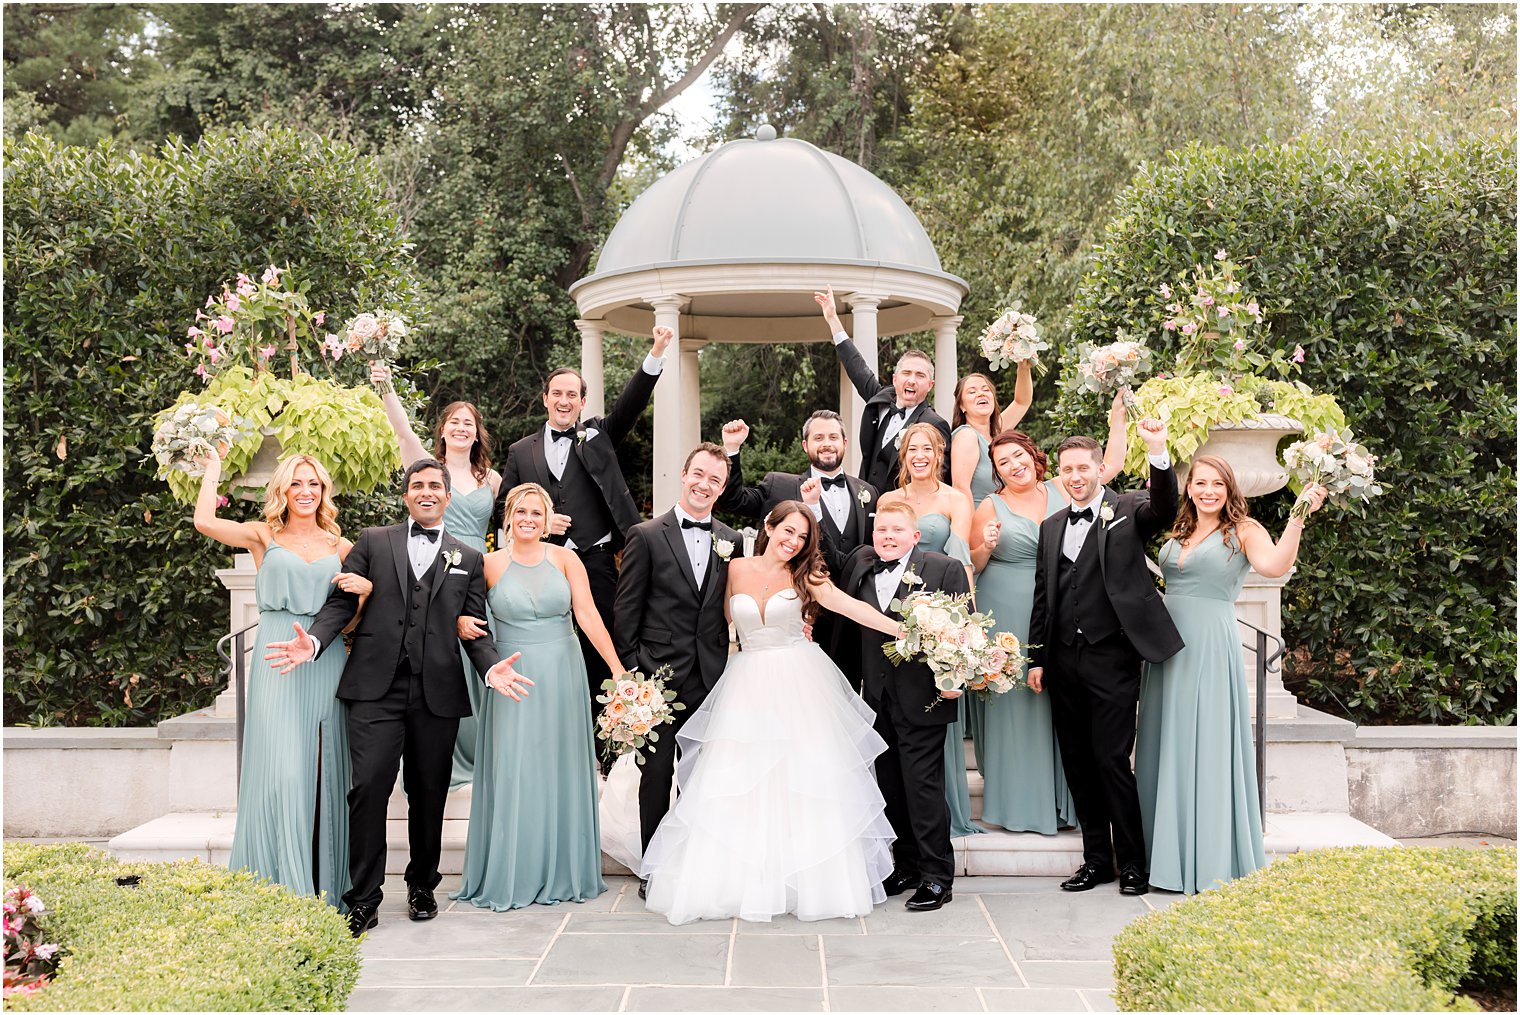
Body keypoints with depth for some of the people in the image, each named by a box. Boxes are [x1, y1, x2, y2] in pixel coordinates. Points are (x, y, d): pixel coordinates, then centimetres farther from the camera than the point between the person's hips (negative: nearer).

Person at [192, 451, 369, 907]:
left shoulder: (339, 546, 14)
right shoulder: (263, 536, 8)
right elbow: (204, 521, -7)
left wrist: (365, 586, -5)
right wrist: (213, 470, 5)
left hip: (325, 662, 2)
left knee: (324, 771, 2)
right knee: (281, 770, -8)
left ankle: (325, 888, 10)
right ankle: (282, 886, -1)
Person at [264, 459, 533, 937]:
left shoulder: (469, 559, 16)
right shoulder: (373, 542, 12)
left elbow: (475, 629, 11)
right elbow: (341, 601, 5)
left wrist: (492, 666, -8)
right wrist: (314, 642, -13)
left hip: (437, 694, 2)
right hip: (377, 688, -2)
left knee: (429, 793, 8)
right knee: (369, 787, -9)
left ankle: (422, 886, 25)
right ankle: (363, 898, 1)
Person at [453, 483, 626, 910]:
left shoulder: (565, 559, 0)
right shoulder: (491, 564, 0)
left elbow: (588, 616, -7)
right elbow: (464, 613, 5)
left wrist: (616, 667, -15)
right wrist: (463, 623, -19)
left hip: (561, 675, 1)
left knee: (560, 769, 9)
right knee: (513, 773, 2)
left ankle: (563, 871, 21)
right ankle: (510, 874, 14)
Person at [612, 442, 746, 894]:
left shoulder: (732, 542, 8)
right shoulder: (646, 536, -2)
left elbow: (730, 611, 11)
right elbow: (626, 610, -3)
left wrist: (724, 667, 4)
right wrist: (629, 671, -7)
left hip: (710, 677, 3)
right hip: (659, 672, -3)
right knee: (656, 772, 4)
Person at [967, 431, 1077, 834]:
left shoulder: (1060, 492, 8)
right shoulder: (991, 507, 1)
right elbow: (971, 567, 3)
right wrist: (986, 547, -15)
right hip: (1008, 617, -2)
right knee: (1012, 704, 0)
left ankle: (1060, 800, 16)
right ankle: (1018, 803, 10)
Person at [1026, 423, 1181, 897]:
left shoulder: (1128, 510, 1)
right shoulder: (1052, 526, 15)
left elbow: (1165, 508, -22)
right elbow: (1043, 596, 15)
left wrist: (1158, 452, -37)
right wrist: (1037, 658, 12)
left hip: (1112, 657, -5)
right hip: (1064, 659, 5)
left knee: (1111, 759, -5)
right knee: (1077, 763, 9)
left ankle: (1132, 863, 9)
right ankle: (1096, 859, 20)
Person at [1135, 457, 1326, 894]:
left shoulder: (1244, 531, -3)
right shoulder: (1175, 534, 15)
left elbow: (1275, 566, -19)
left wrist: (1298, 516, -30)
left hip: (1212, 648, -5)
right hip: (1168, 646, 5)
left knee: (1208, 750, -1)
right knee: (1167, 748, 9)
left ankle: (1213, 862, 9)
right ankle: (1170, 855, 19)